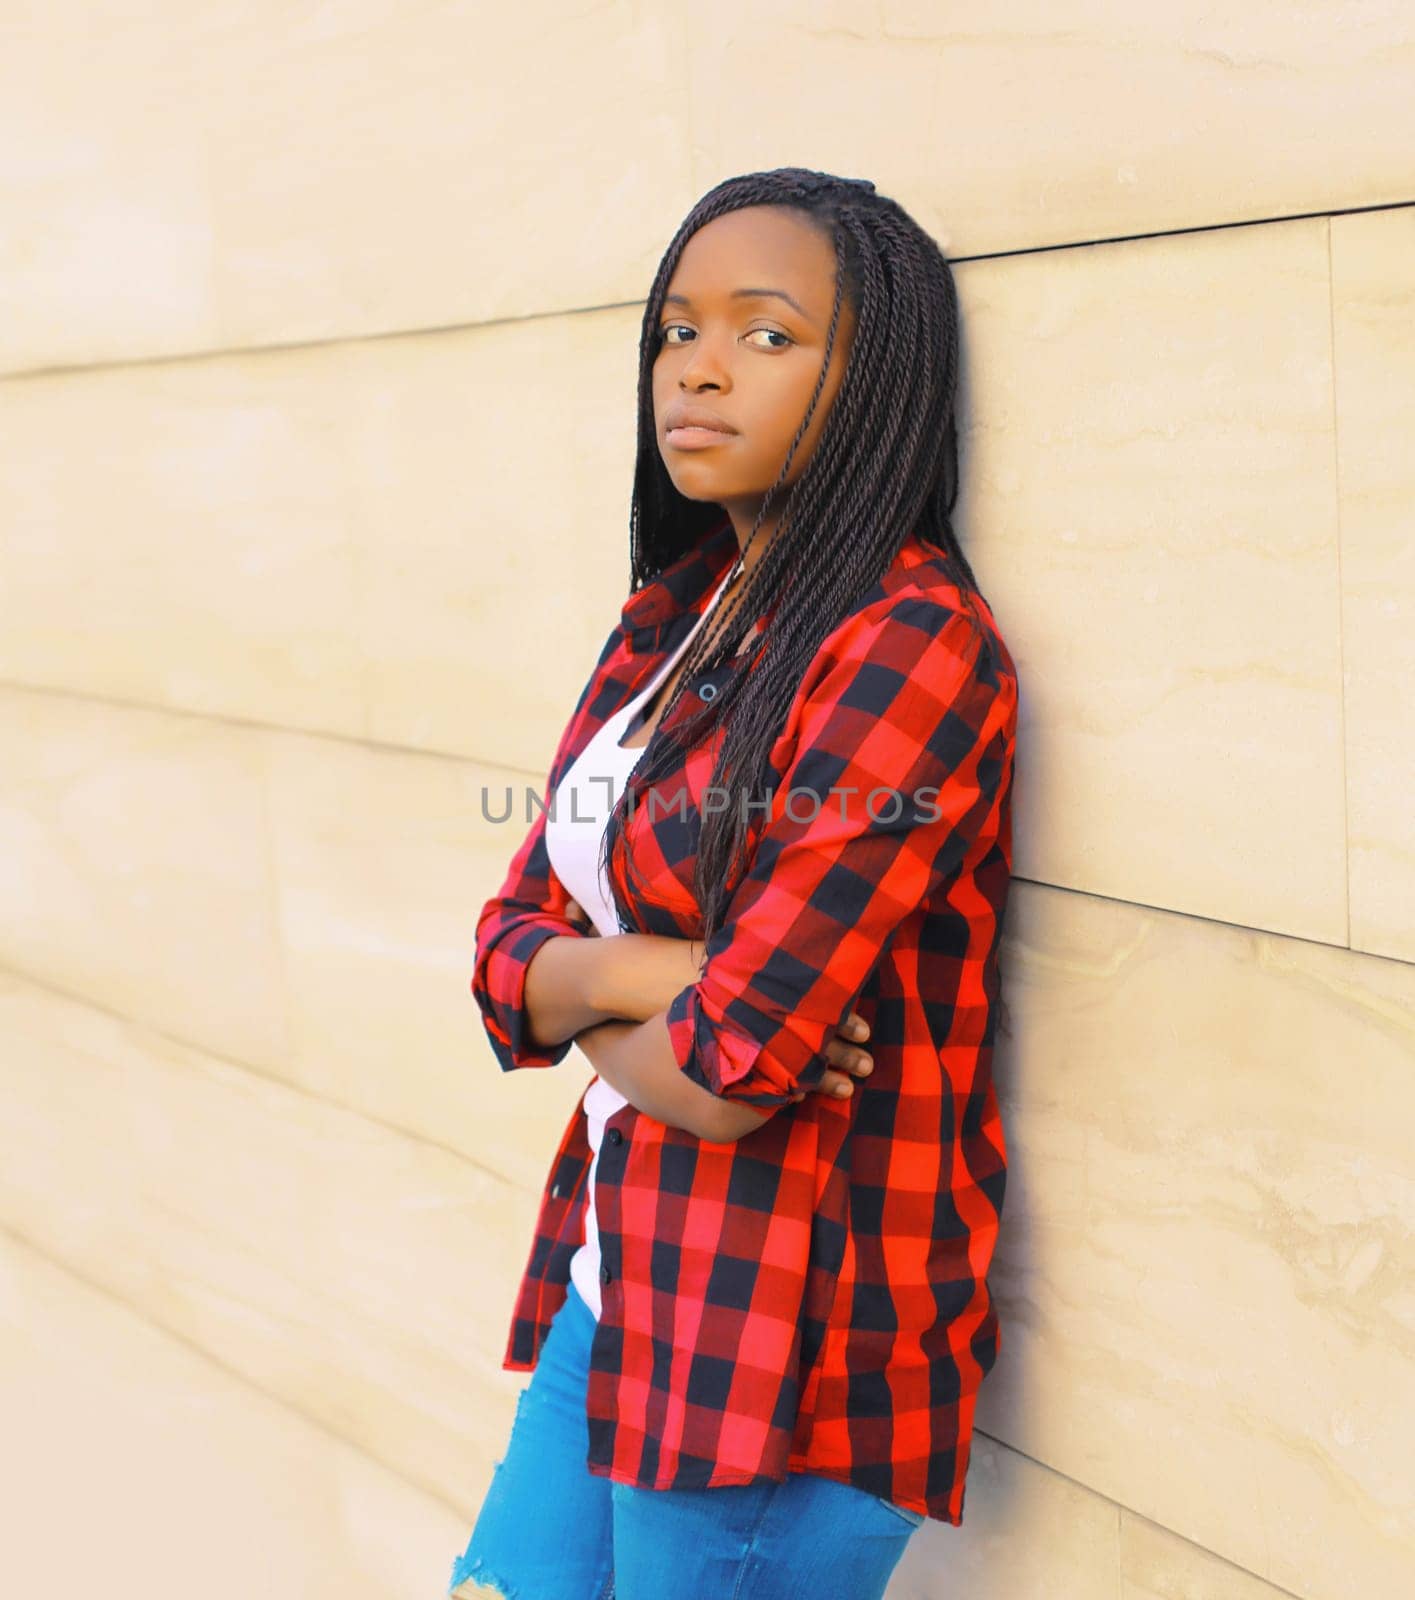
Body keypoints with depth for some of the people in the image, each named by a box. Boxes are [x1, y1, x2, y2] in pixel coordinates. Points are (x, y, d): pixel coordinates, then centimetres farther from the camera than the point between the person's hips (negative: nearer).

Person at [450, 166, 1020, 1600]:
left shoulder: (913, 646, -19)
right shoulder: (673, 616, 7)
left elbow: (725, 1072, -23)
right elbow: (510, 946, 6)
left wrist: (580, 1004, -3)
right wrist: (636, 973, -15)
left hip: (786, 1353, -7)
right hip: (615, 1280, 8)